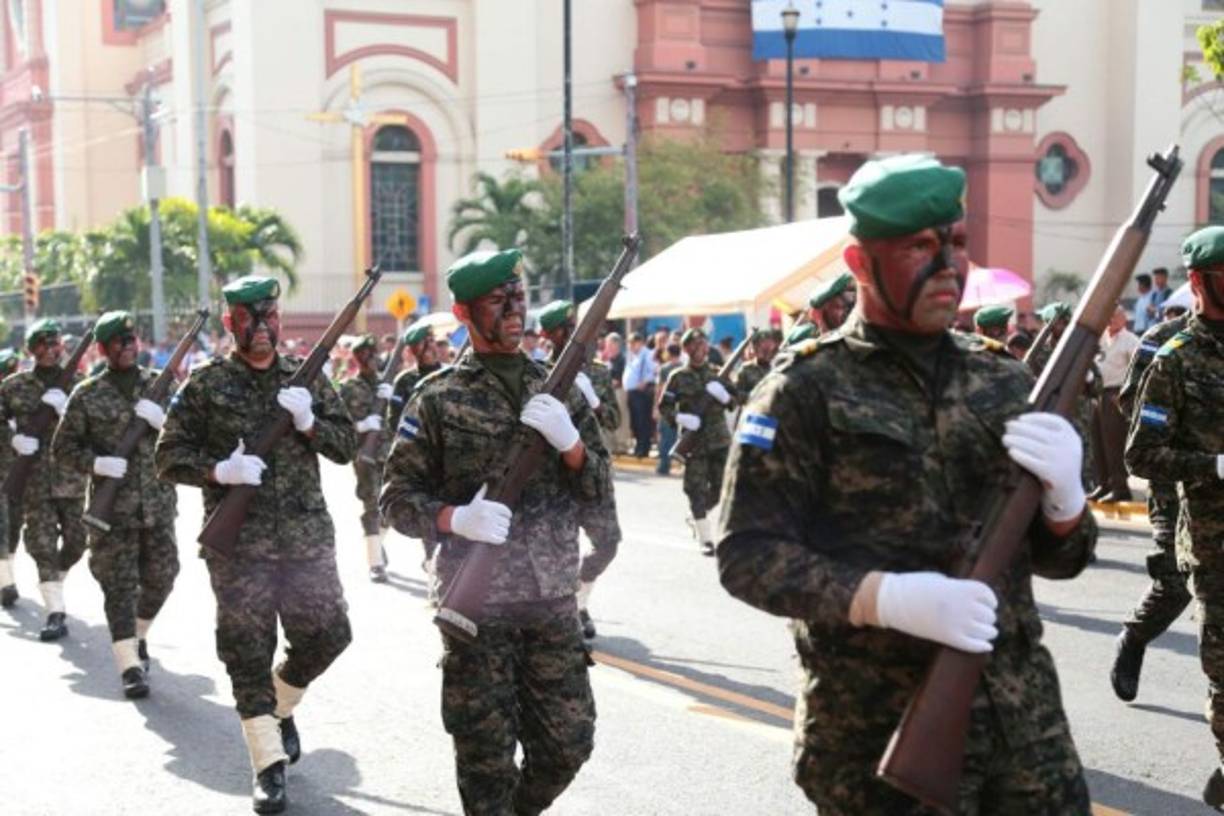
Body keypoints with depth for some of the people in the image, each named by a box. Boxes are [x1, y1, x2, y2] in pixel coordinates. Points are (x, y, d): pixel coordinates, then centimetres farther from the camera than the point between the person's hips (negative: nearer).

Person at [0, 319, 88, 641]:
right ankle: (56, 613, -7)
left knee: (76, 542, 7)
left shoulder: (77, 385, 5)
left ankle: (55, 584, 36)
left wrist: (66, 409, -19)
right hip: (33, 479, -1)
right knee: (42, 544, -7)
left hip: (72, 478, 1)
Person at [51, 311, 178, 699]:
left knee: (160, 578, 10)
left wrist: (163, 420, -15)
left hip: (158, 503, 3)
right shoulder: (87, 395, -1)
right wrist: (95, 463, -16)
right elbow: (63, 448, 2)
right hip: (112, 506, -3)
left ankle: (139, 635, 36)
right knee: (120, 585, -6)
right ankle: (130, 666, -4)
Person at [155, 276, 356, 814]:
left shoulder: (306, 378, 8)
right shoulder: (206, 384, 0)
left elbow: (347, 447, 6)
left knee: (327, 634, 3)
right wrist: (219, 471, -17)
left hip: (307, 534, 3)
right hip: (238, 541, -2)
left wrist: (308, 422, -12)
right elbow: (169, 456, -1)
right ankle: (269, 765, 7)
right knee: (248, 651, -1)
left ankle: (280, 706, 33)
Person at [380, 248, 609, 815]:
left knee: (569, 743, 9)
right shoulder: (439, 398, -4)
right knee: (486, 755, 4)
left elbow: (598, 487, 6)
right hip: (477, 605, -3)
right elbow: (397, 499, -3)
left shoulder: (559, 388, 7)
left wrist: (568, 440, -14)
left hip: (554, 602, 4)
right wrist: (455, 517, -22)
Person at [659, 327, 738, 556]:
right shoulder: (678, 377, 1)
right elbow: (664, 406, 1)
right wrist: (679, 418, -17)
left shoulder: (718, 373, 8)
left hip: (720, 440, 3)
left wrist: (725, 397, -13)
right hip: (694, 441, -3)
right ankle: (706, 539, 2)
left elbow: (736, 403, 8)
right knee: (697, 490, -4)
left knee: (720, 487, 8)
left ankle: (695, 516, 35)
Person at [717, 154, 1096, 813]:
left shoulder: (1004, 381, 8)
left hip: (1027, 721, 5)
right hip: (881, 735, -4)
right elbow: (747, 555, -11)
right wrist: (889, 598, -23)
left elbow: (1059, 560, 11)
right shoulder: (806, 390, -6)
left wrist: (1063, 495, -10)